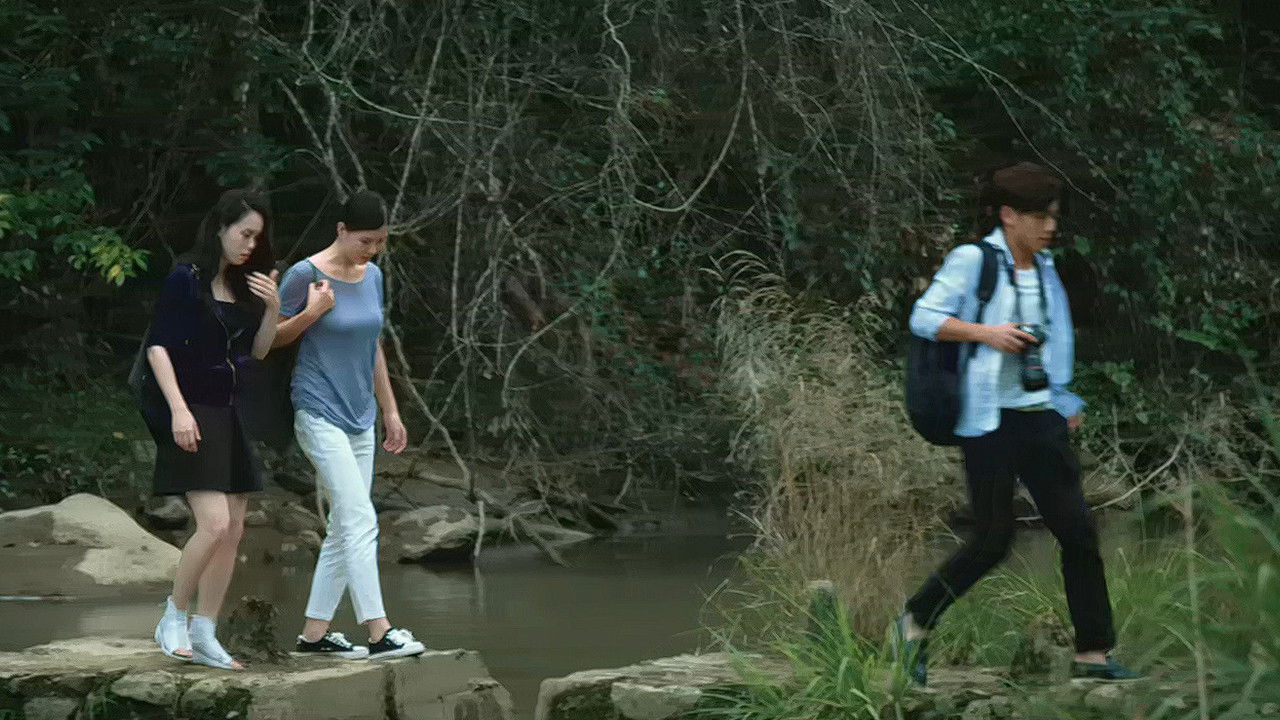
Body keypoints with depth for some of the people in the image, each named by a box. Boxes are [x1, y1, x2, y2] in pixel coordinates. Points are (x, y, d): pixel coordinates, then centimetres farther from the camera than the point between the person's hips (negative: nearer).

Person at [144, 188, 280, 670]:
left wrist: (273, 309, -3)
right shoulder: (186, 279, -8)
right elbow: (158, 346, -12)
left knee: (233, 531, 4)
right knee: (214, 525, -17)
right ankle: (173, 619, 1)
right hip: (191, 413, -7)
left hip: (229, 414, 7)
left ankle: (204, 635, 10)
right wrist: (179, 409, -20)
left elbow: (258, 351, 14)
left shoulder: (245, 285, 12)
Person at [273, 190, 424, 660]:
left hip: (359, 418, 7)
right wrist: (313, 312, -20)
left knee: (344, 528, 7)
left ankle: (315, 632, 14)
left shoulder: (372, 276, 10)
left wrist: (390, 411, 21)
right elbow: (272, 337, -4)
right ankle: (378, 633, -15)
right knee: (360, 521, -14)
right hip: (320, 415, -7)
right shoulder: (306, 275, -10)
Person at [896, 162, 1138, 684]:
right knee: (993, 540, -4)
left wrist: (1067, 402, 22)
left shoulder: (1044, 269, 14)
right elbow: (923, 317, -10)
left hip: (1041, 419, 7)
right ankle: (916, 623, 15)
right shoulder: (972, 260, -6)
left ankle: (1093, 652, 7)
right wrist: (985, 332, -21)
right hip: (989, 421, -7)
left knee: (1078, 531, 1)